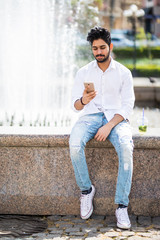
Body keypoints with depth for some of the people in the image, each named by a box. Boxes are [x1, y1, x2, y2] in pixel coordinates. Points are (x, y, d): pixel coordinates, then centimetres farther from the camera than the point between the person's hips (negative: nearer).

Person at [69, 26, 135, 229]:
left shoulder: (123, 73, 6)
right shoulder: (83, 73, 10)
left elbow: (128, 105, -1)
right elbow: (75, 105, 6)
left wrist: (109, 126, -16)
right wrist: (83, 101, -20)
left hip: (116, 118, -1)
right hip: (90, 116, 1)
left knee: (126, 148, -33)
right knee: (75, 144, -33)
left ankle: (122, 206, -25)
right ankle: (86, 189, -9)